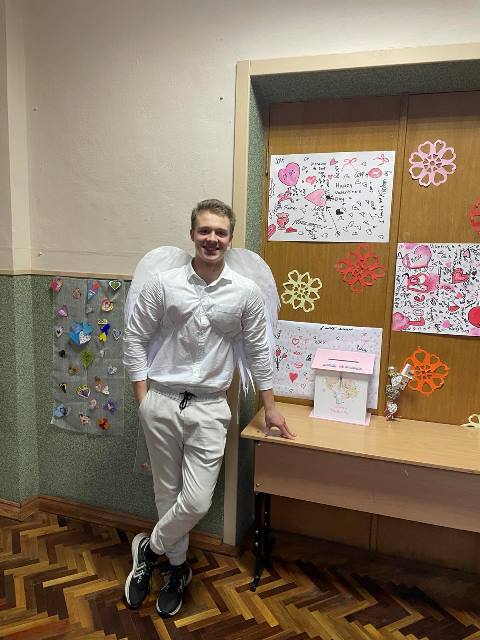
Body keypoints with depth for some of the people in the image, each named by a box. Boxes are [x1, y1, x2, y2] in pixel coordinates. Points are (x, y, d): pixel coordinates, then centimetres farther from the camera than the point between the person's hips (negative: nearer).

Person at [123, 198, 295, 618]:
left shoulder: (247, 292, -3)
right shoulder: (163, 284, -4)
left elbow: (258, 351, 5)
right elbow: (135, 339, 3)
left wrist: (270, 407, 9)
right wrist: (142, 397, -2)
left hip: (210, 408, 0)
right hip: (162, 403, 1)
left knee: (197, 501, -3)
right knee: (168, 494, 14)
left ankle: (149, 549, 28)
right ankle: (178, 568, 39)